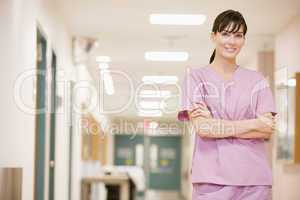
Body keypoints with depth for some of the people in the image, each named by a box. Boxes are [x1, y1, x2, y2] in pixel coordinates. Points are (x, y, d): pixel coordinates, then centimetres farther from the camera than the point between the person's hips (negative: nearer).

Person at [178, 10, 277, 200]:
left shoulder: (257, 80, 10)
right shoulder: (196, 77, 5)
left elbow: (267, 131, 0)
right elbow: (201, 128, -7)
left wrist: (216, 124, -8)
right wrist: (253, 124, -6)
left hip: (254, 178, 2)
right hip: (212, 177, -2)